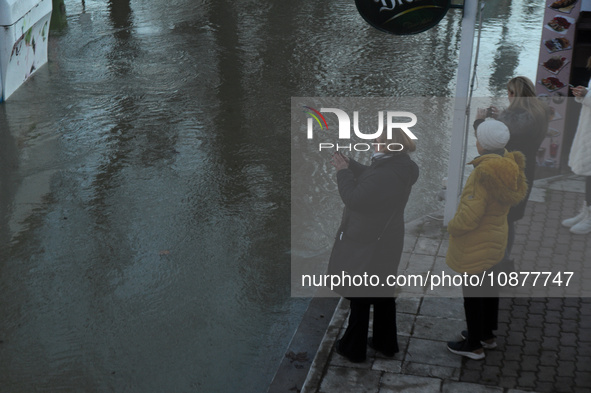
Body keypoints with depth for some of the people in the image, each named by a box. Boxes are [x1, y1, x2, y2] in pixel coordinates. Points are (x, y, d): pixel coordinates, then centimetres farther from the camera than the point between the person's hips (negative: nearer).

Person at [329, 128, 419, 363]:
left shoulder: (388, 174, -30)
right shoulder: (399, 167, 2)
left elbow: (355, 199, -27)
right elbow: (368, 178, 15)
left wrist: (342, 172, -16)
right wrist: (348, 163, 5)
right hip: (386, 243, 9)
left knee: (360, 297, 5)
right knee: (383, 292, 20)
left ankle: (353, 348, 19)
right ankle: (386, 343, 34)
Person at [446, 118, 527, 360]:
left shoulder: (485, 172, -29)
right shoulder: (509, 164, -2)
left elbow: (470, 214, -30)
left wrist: (452, 226, -10)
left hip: (474, 245, -9)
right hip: (495, 238, 9)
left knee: (472, 293, 6)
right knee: (489, 288, 23)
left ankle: (474, 345, 20)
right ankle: (487, 335, 40)